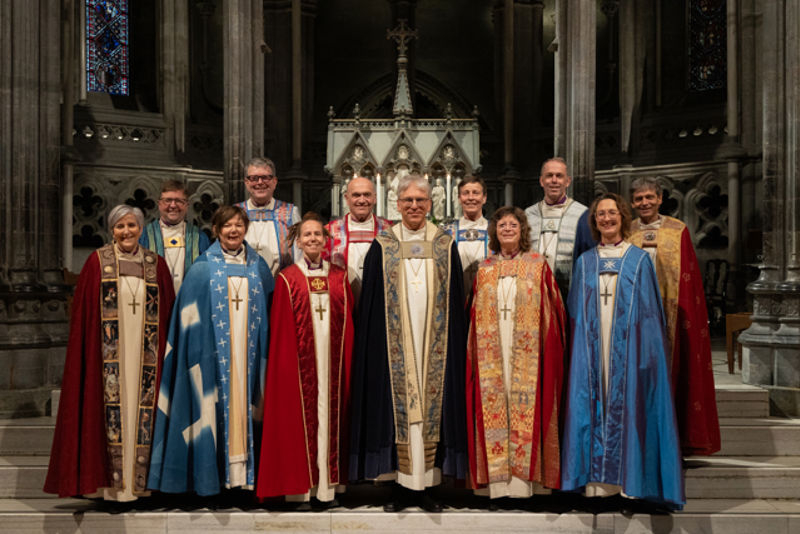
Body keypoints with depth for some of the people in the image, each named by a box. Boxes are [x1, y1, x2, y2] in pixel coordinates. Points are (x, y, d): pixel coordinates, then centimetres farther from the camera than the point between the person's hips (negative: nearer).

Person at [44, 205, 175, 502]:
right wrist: (87, 352, -4)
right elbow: (83, 311, 2)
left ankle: (139, 479, 13)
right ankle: (110, 481, 8)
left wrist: (165, 349, 4)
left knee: (140, 410, 4)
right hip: (108, 354, -2)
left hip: (143, 355, 2)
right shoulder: (97, 262, 2)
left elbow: (168, 311, 10)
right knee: (112, 409, -2)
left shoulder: (156, 264, 8)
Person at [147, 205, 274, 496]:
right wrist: (198, 349, -8)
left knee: (245, 400, 2)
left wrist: (264, 349, 7)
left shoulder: (258, 265, 11)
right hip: (214, 349, -3)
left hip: (248, 349, 3)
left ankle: (244, 468, 10)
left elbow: (269, 309, 14)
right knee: (217, 403, -4)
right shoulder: (203, 267, 2)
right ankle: (214, 471, 4)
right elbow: (191, 314, 0)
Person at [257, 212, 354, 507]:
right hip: (300, 361, -2)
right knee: (301, 415, 0)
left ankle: (329, 483, 13)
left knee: (331, 413, 4)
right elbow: (280, 330, 1)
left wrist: (349, 362, 2)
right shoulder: (287, 279, 3)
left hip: (332, 360, 2)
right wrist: (286, 364, -6)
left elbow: (348, 324, 8)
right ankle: (301, 484, 11)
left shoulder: (339, 277, 10)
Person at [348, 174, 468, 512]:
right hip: (395, 345, -1)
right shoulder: (381, 247, 3)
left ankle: (426, 483, 13)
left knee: (431, 405, 3)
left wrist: (455, 344, 1)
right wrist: (373, 343, -3)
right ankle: (402, 484, 11)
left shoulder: (446, 246, 6)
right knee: (399, 405, 1)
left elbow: (455, 303, 7)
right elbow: (371, 305, 3)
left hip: (433, 345, 1)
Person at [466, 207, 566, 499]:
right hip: (491, 352, 2)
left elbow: (552, 310, 3)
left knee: (525, 406, -4)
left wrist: (550, 347, -6)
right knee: (493, 407, 0)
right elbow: (476, 315, 13)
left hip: (526, 351, -2)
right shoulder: (485, 269, 12)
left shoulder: (538, 266, 5)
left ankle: (523, 479, 3)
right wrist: (475, 352, 5)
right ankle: (497, 480, 5)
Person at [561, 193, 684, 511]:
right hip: (593, 351, 2)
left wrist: (647, 352, -7)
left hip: (627, 349, -2)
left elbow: (649, 311, 2)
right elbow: (576, 313, 12)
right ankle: (598, 480, 4)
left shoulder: (639, 260, 6)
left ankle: (629, 480, 4)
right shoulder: (585, 263, 12)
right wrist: (583, 346, 1)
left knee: (628, 406, -3)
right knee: (594, 405, -1)